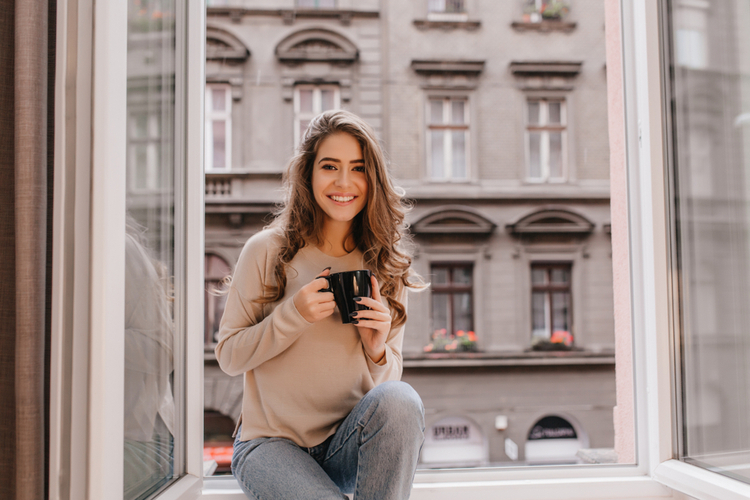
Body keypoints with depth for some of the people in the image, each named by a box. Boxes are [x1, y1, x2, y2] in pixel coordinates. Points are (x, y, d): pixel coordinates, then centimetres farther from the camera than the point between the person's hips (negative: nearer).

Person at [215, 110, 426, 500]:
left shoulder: (384, 267, 4)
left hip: (350, 445, 2)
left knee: (400, 399, -30)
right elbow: (228, 357, -2)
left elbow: (389, 378, 8)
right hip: (271, 443, -2)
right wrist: (293, 315, -17)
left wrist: (377, 351, -15)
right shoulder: (267, 251, -4)